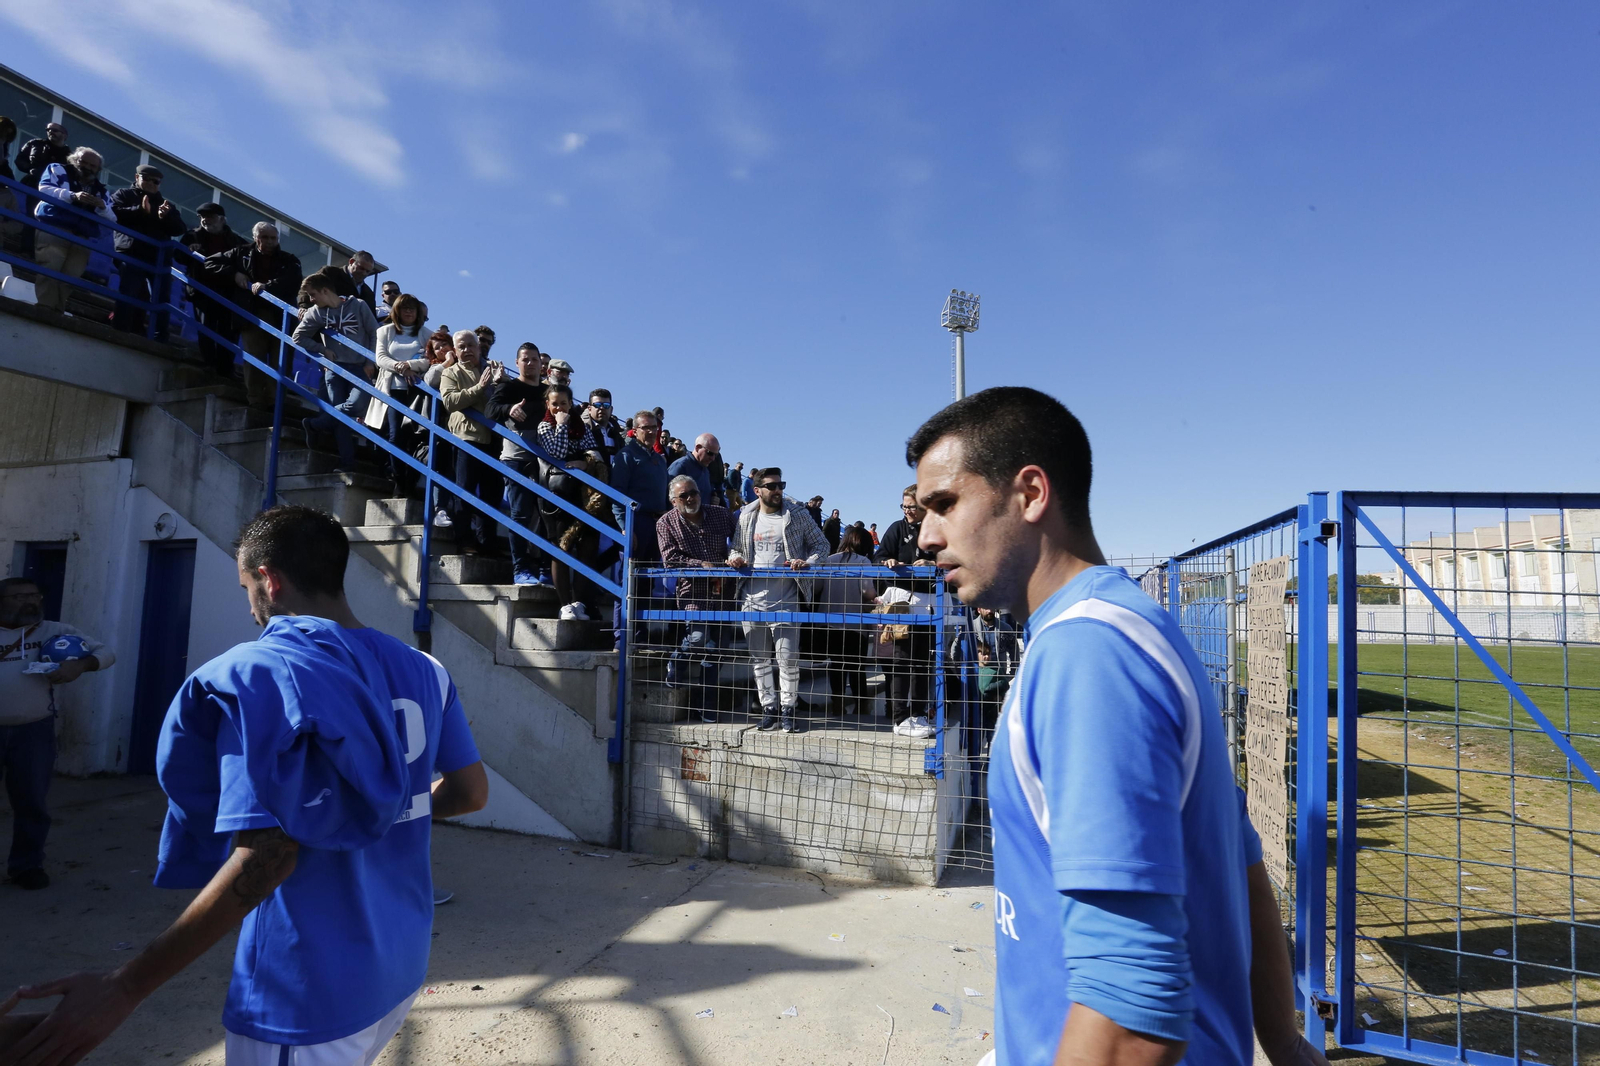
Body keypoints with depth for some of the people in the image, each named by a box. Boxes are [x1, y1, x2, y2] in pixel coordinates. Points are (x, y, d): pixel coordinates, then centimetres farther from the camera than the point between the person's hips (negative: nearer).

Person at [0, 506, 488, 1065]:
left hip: (310, 994, -6)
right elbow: (471, 792, 4)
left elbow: (266, 856, -23)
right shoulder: (424, 670, -1)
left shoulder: (258, 673, -18)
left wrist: (122, 988, -17)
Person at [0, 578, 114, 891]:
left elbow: (106, 652, 2)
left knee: (32, 802, 7)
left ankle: (26, 864, 21)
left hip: (34, 730, 0)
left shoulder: (55, 631, 2)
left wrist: (81, 664, -18)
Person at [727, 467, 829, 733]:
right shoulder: (746, 517, 10)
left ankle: (788, 708, 10)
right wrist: (735, 558, -3)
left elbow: (821, 545, 5)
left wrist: (807, 562, -13)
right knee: (760, 659, 9)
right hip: (752, 600, 3)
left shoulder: (797, 515, 2)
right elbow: (736, 547, 20)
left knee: (788, 658, -6)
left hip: (785, 600, -3)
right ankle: (769, 708, 20)